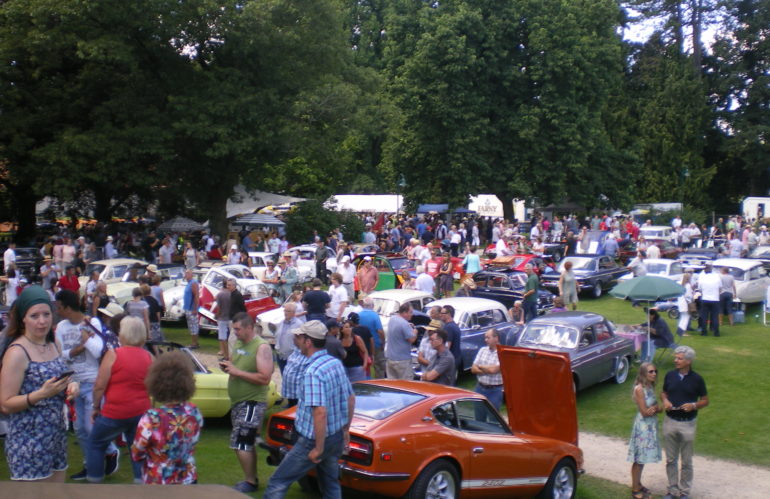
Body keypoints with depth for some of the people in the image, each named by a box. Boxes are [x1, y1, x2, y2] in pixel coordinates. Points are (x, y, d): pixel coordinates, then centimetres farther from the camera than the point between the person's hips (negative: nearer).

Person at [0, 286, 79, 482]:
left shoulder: (52, 345, 6)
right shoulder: (17, 353, -15)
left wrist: (71, 386, -1)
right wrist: (42, 394, -28)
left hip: (56, 434, 7)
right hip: (28, 441, -7)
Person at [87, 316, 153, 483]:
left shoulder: (113, 355, -12)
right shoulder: (149, 357, 2)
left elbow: (99, 386, -12)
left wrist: (96, 407, 0)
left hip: (115, 413, -4)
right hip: (141, 412, 4)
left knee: (96, 443, 16)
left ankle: (94, 480, 21)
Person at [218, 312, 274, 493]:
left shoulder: (262, 347, -16)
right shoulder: (238, 343, 10)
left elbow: (265, 378, -23)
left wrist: (237, 371, -22)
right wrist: (227, 366, -1)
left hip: (252, 403, -9)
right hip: (238, 402, 9)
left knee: (240, 444, -9)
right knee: (247, 444, 16)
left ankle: (250, 482, 3)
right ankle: (251, 479, 28)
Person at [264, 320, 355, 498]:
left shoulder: (312, 372, -23)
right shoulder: (336, 363, 4)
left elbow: (320, 412, -29)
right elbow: (351, 399, 14)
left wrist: (318, 449, -22)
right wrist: (346, 429, 22)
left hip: (314, 441, -8)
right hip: (337, 437, 8)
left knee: (277, 484, 1)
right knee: (331, 485, 20)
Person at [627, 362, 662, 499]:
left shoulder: (650, 387, 7)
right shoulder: (639, 389, -18)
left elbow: (655, 408, 8)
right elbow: (645, 412, -18)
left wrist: (655, 408, -15)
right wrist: (658, 408, -4)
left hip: (651, 425, 8)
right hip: (643, 426, -8)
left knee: (643, 459, 16)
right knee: (639, 459, 1)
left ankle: (638, 484, 28)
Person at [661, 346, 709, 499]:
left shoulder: (696, 379, -9)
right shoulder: (670, 375, -1)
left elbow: (705, 400, 0)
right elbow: (663, 392, 12)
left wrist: (694, 405, -20)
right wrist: (665, 400, -10)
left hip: (688, 424, -3)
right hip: (670, 422, 3)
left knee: (686, 461, 10)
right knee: (671, 459, 12)